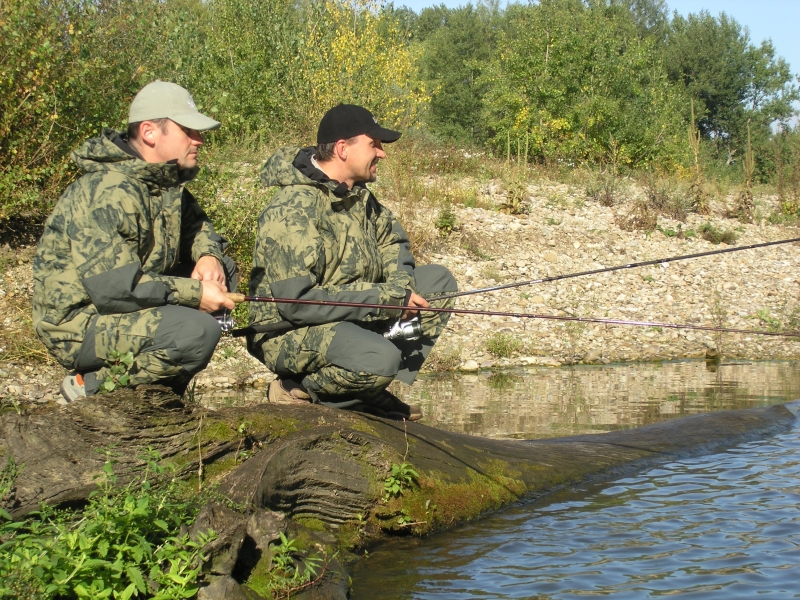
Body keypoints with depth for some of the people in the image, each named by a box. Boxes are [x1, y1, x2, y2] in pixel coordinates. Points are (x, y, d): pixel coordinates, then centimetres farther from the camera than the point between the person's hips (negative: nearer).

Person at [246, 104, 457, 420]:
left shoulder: (357, 193, 4)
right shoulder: (293, 208, -23)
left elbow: (391, 239, 21)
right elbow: (297, 301, -28)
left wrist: (400, 288, -3)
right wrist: (388, 300, -24)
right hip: (289, 331, -9)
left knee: (439, 281, 7)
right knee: (380, 359, -36)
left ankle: (373, 391, 1)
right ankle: (299, 388, -6)